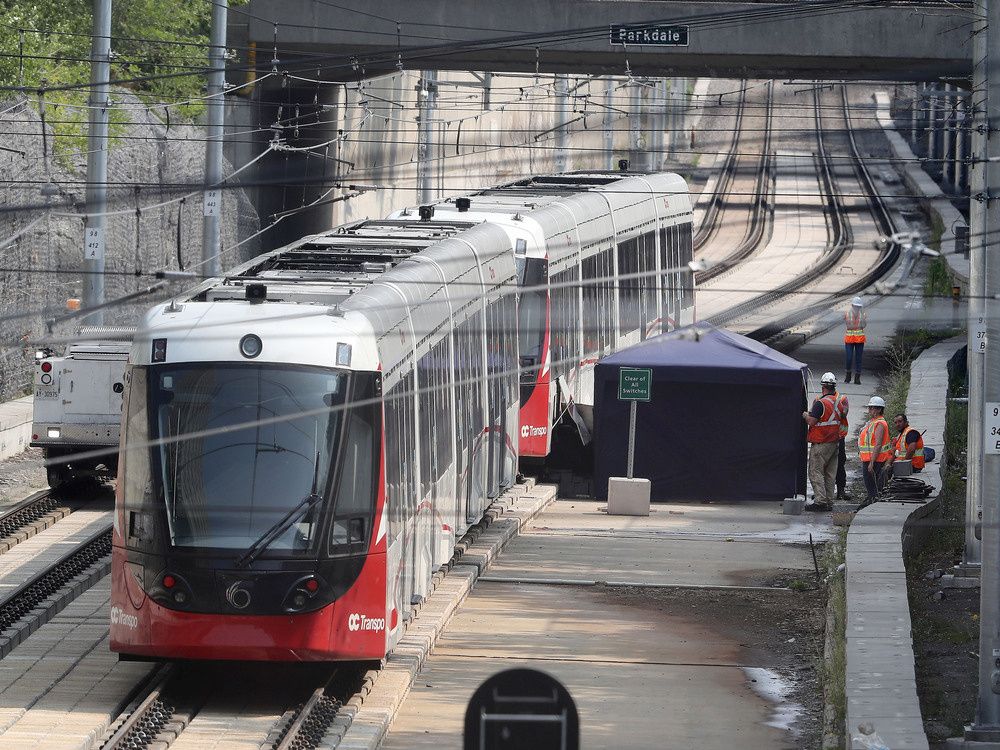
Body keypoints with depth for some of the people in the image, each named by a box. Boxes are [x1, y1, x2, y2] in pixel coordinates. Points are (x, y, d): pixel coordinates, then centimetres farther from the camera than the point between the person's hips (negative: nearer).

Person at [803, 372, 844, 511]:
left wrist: (805, 415, 4)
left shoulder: (821, 403, -17)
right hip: (835, 441, 7)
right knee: (830, 473, 11)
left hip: (821, 443, -7)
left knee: (815, 472, -4)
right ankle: (829, 502, 12)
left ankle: (820, 501, -12)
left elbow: (811, 421, -19)